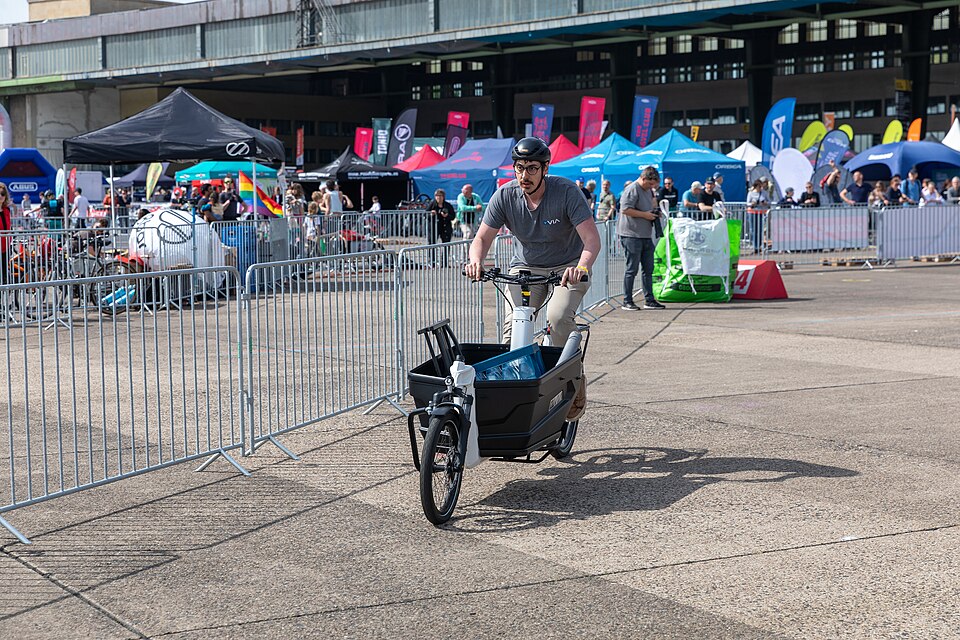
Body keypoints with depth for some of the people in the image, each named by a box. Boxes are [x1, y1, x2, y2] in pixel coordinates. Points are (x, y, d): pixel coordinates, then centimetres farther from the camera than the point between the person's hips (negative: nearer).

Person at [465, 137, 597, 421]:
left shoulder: (566, 192, -21)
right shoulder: (505, 195, -12)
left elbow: (592, 238, -28)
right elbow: (482, 238, -11)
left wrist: (582, 267, -49)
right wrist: (476, 260, -34)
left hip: (567, 267, -3)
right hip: (526, 267, 3)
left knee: (558, 317, -29)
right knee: (514, 325, -20)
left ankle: (575, 380, -8)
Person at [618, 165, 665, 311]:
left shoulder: (649, 190, 16)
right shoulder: (633, 190, -12)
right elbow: (625, 209, -20)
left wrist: (655, 212, 10)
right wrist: (645, 214, -17)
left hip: (646, 235, 9)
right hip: (632, 235, -9)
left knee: (648, 269, 10)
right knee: (632, 269, -4)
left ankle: (649, 300, 15)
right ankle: (627, 301, 2)